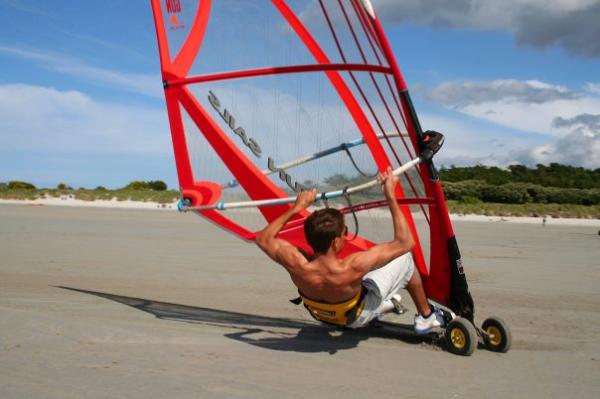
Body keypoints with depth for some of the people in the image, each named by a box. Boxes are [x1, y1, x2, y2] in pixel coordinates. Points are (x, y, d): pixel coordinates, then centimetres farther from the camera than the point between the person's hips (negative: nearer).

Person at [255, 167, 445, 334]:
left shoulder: (296, 266, -36)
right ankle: (426, 317, 28)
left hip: (320, 314, 4)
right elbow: (405, 243, -34)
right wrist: (391, 196, -32)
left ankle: (386, 301, 43)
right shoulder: (353, 268, -45)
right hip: (357, 318, -4)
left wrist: (296, 207, -17)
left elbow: (263, 238, -15)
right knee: (405, 258, 5)